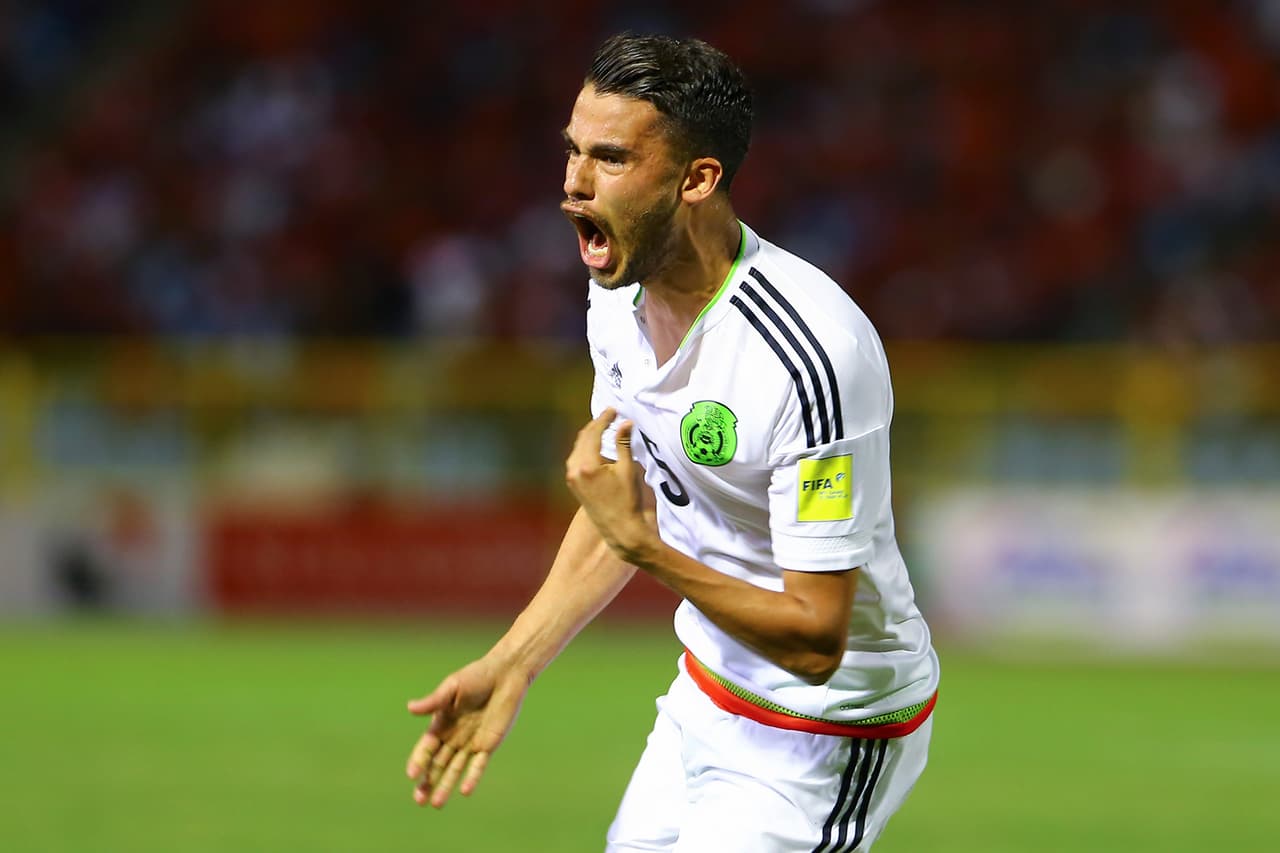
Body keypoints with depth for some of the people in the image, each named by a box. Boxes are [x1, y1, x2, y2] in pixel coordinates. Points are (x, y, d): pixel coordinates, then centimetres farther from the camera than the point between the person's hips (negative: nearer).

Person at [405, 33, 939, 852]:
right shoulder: (621, 299, -5)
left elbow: (816, 641, -29)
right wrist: (511, 667, 6)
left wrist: (644, 548, -35)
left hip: (824, 735, -8)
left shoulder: (813, 355, -31)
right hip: (707, 693, 8)